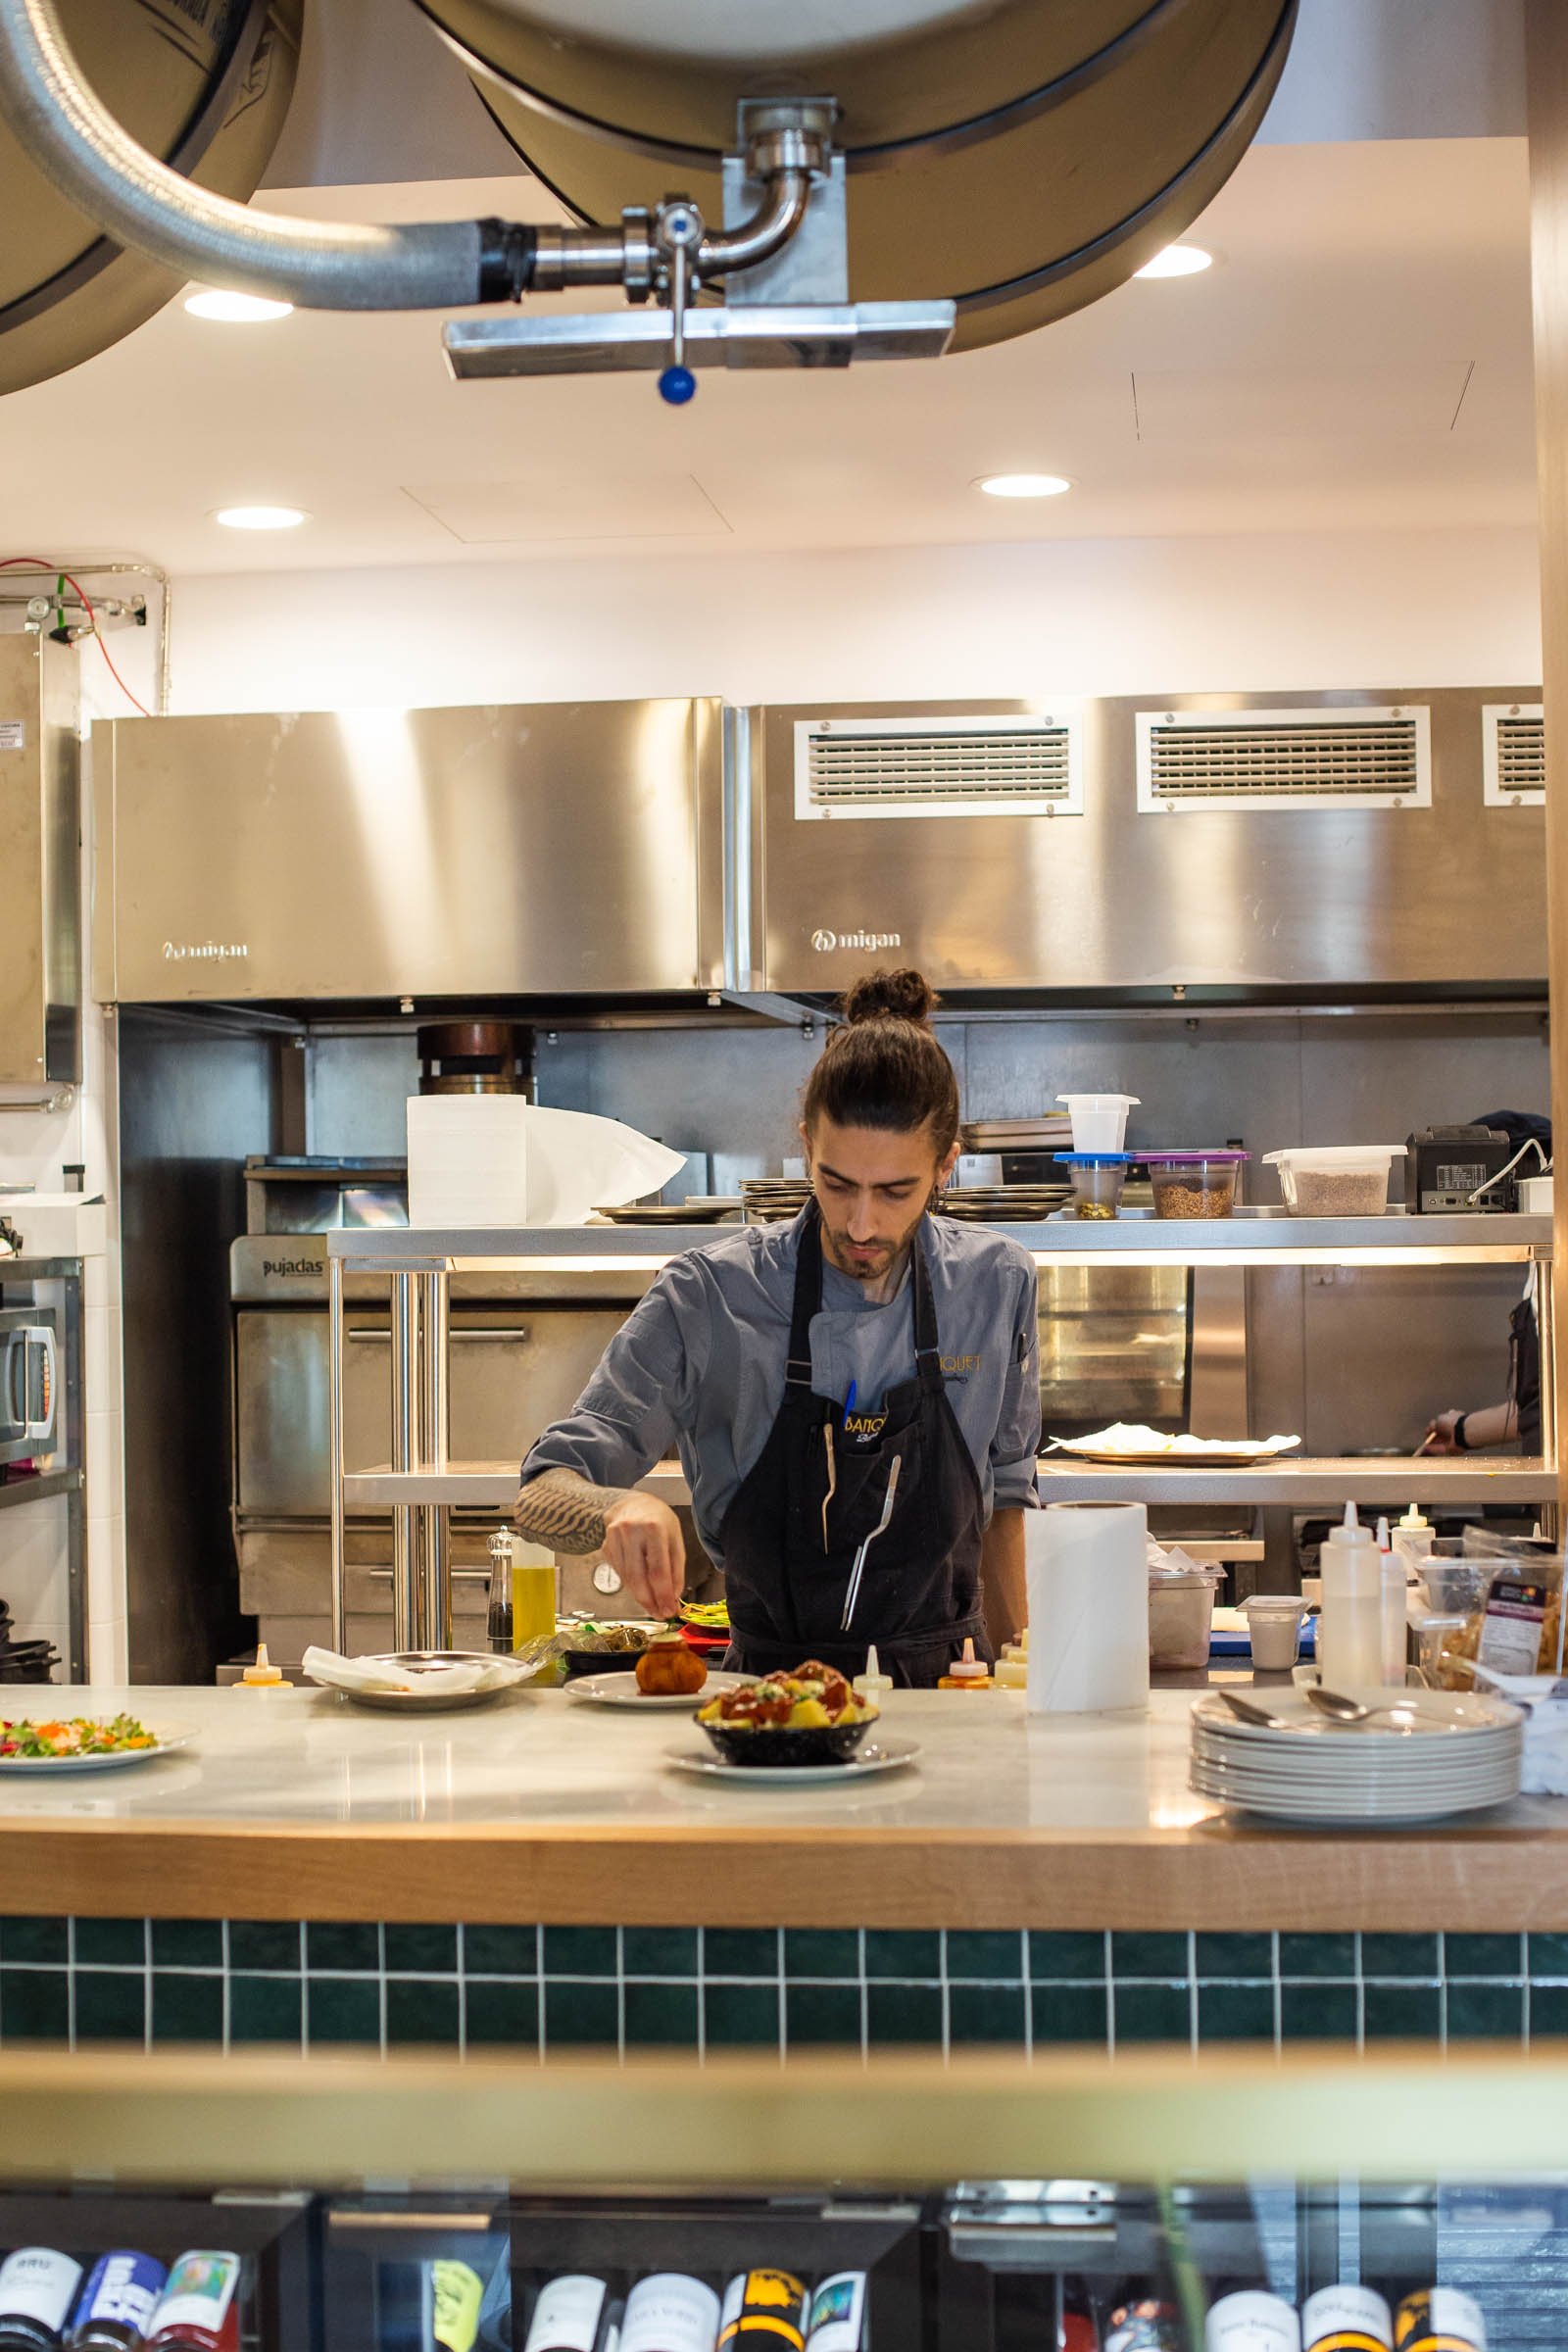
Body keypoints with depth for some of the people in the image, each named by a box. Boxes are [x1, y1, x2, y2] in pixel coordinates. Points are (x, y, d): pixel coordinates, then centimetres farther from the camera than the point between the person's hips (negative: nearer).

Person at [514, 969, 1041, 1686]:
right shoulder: (710, 1295, -8)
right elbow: (543, 1496, -8)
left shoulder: (997, 1285, 0)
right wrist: (620, 1509, -29)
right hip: (773, 1688, -2)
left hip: (943, 1681, 2)